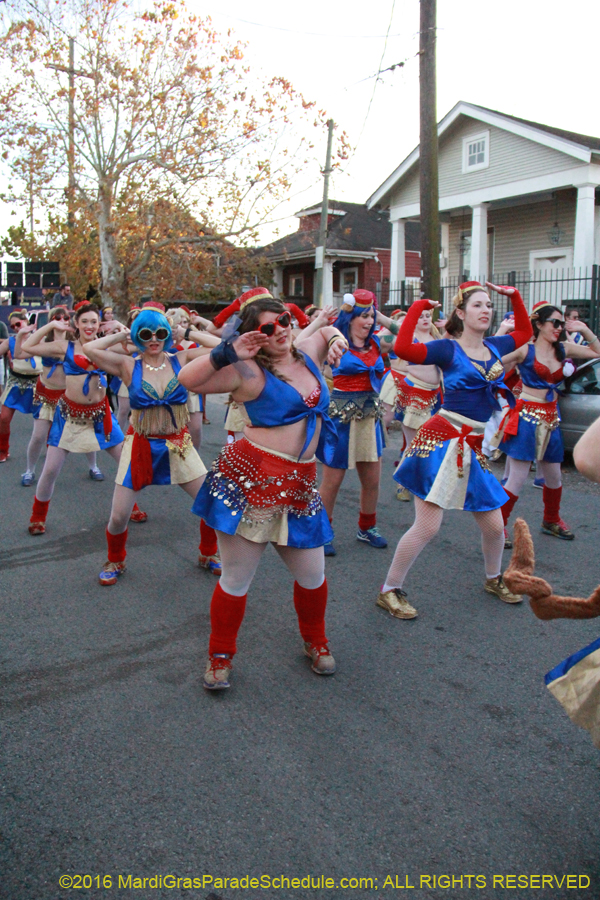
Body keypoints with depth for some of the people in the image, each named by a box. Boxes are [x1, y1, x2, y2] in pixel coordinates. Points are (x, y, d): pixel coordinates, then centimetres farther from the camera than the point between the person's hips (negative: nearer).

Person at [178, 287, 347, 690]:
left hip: (299, 485, 6)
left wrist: (335, 337, 12)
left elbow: (325, 329, 34)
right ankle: (220, 655, 28)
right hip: (250, 479, -5)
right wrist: (228, 353, -20)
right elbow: (187, 379, -14)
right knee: (237, 579, 5)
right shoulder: (249, 371, -7)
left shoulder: (307, 355, 11)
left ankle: (316, 641, 40)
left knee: (313, 576, 12)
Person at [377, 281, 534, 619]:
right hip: (443, 440, -6)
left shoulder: (494, 347, 12)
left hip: (474, 446, 6)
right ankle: (389, 590, 8)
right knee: (427, 527, -8)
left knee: (494, 525, 13)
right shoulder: (448, 349, -5)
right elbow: (403, 349, -22)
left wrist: (514, 296, 21)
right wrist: (418, 308, -15)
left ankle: (494, 578, 41)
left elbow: (525, 332, 31)